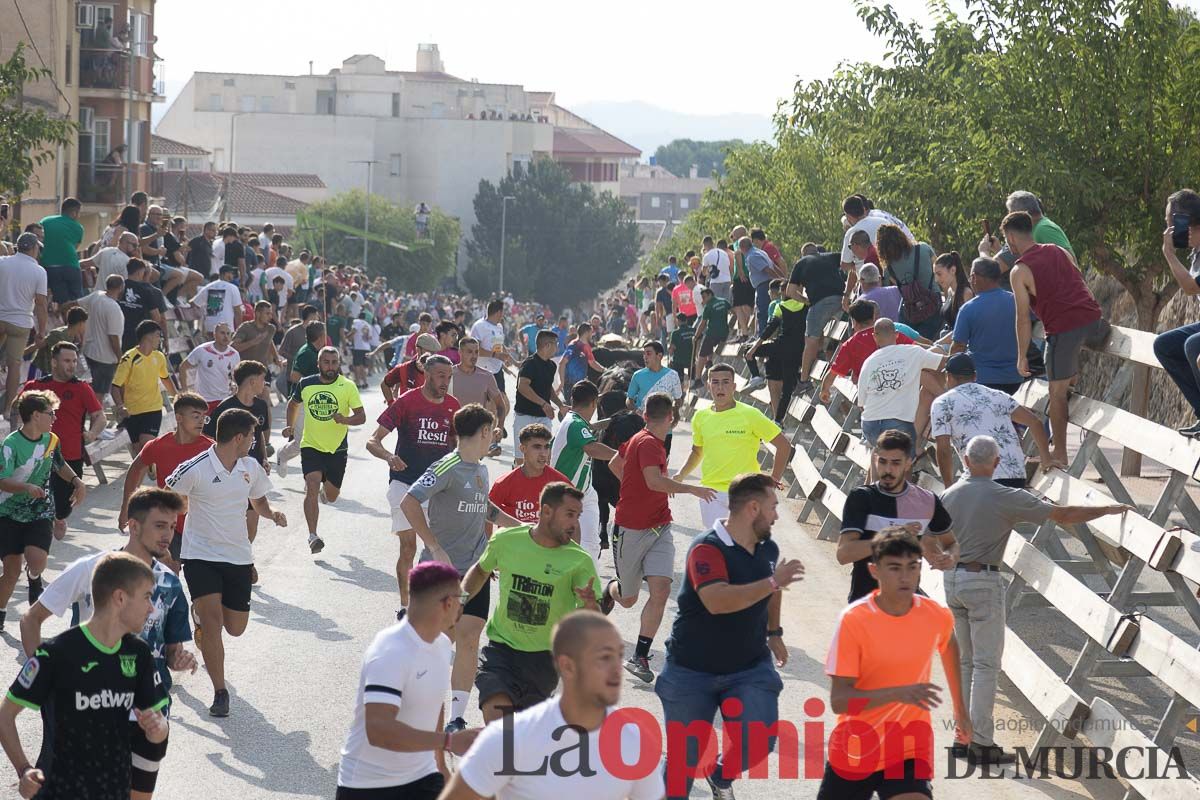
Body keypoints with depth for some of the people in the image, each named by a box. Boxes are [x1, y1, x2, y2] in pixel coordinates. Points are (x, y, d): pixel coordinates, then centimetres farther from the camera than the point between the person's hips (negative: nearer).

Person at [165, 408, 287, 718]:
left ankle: (202, 616, 45)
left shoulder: (251, 467, 3)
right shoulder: (194, 469, -14)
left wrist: (271, 513, -2)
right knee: (213, 621, -18)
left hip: (238, 557, 5)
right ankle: (220, 693, -10)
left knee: (235, 628, 10)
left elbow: (258, 500, 19)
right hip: (201, 555, -5)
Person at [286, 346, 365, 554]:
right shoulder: (305, 385, -1)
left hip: (337, 448, 1)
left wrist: (344, 420, -26)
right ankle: (312, 535, -19)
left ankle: (323, 491, 49)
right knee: (312, 487, -20)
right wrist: (291, 427, 5)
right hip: (311, 445, 0)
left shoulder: (348, 387, -6)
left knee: (331, 496, 10)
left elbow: (361, 416, -6)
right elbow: (293, 404, 19)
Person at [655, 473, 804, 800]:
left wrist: (774, 632, 30)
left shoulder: (768, 549, 2)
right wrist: (774, 581, -35)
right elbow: (717, 601, -38)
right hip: (692, 671, -4)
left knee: (759, 742, -13)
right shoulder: (707, 548, -20)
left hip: (751, 668, 5)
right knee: (683, 757, 3)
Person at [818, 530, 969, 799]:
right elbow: (839, 701, -23)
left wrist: (960, 708, 24)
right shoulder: (853, 619, -18)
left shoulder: (938, 616, -8)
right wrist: (898, 693, -36)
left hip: (910, 750, 0)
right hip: (854, 749, 0)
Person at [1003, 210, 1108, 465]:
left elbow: (1023, 318, -1)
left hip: (1063, 329, -5)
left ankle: (1060, 454, 10)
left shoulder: (1019, 272, 0)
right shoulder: (1060, 251, 17)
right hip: (1093, 320, 5)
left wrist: (1022, 356, 6)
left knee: (1057, 392, 7)